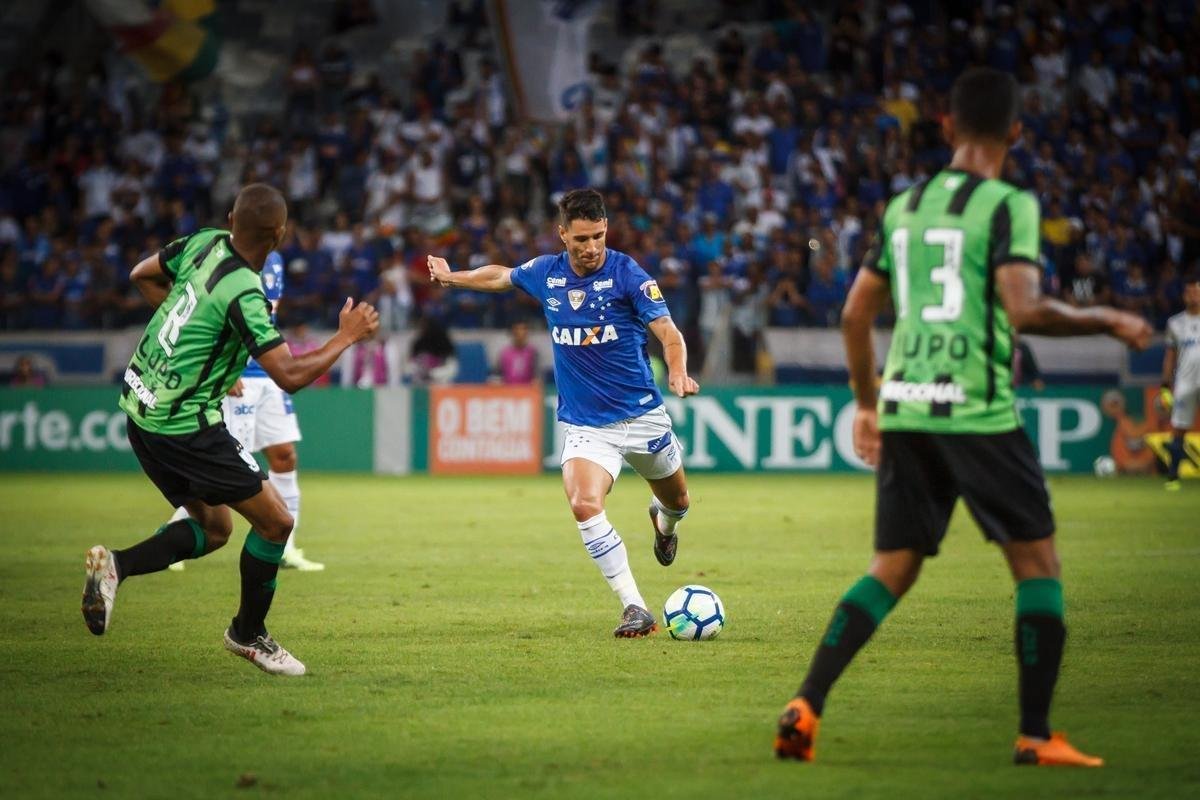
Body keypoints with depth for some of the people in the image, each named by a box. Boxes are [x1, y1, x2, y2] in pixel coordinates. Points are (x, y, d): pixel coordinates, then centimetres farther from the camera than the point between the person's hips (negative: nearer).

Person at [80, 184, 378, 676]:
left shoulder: (204, 244, 0)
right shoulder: (243, 295, -24)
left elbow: (141, 276, 18)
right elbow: (289, 376, -26)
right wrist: (347, 337, -13)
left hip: (141, 409, 9)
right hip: (185, 426, -9)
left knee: (213, 529, 18)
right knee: (275, 522, 3)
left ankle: (115, 565, 2)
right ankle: (249, 633, 18)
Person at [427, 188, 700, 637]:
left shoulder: (627, 275, -13)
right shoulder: (545, 273, -1)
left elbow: (668, 333, -20)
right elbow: (499, 276, 21)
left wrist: (678, 375, -40)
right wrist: (451, 278, 34)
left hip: (642, 416, -1)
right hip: (585, 425, 1)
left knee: (676, 501, 18)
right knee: (584, 505, -25)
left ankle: (663, 519, 59)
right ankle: (634, 609, -21)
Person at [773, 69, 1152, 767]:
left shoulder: (906, 206, 14)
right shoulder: (1009, 206, -6)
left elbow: (856, 314, 19)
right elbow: (1023, 310, -18)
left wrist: (867, 406, 29)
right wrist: (1108, 322, -3)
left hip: (903, 413, 6)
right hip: (978, 412, -6)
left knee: (892, 571, 11)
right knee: (1038, 564, 5)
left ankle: (805, 708, -3)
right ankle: (1036, 736, 2)